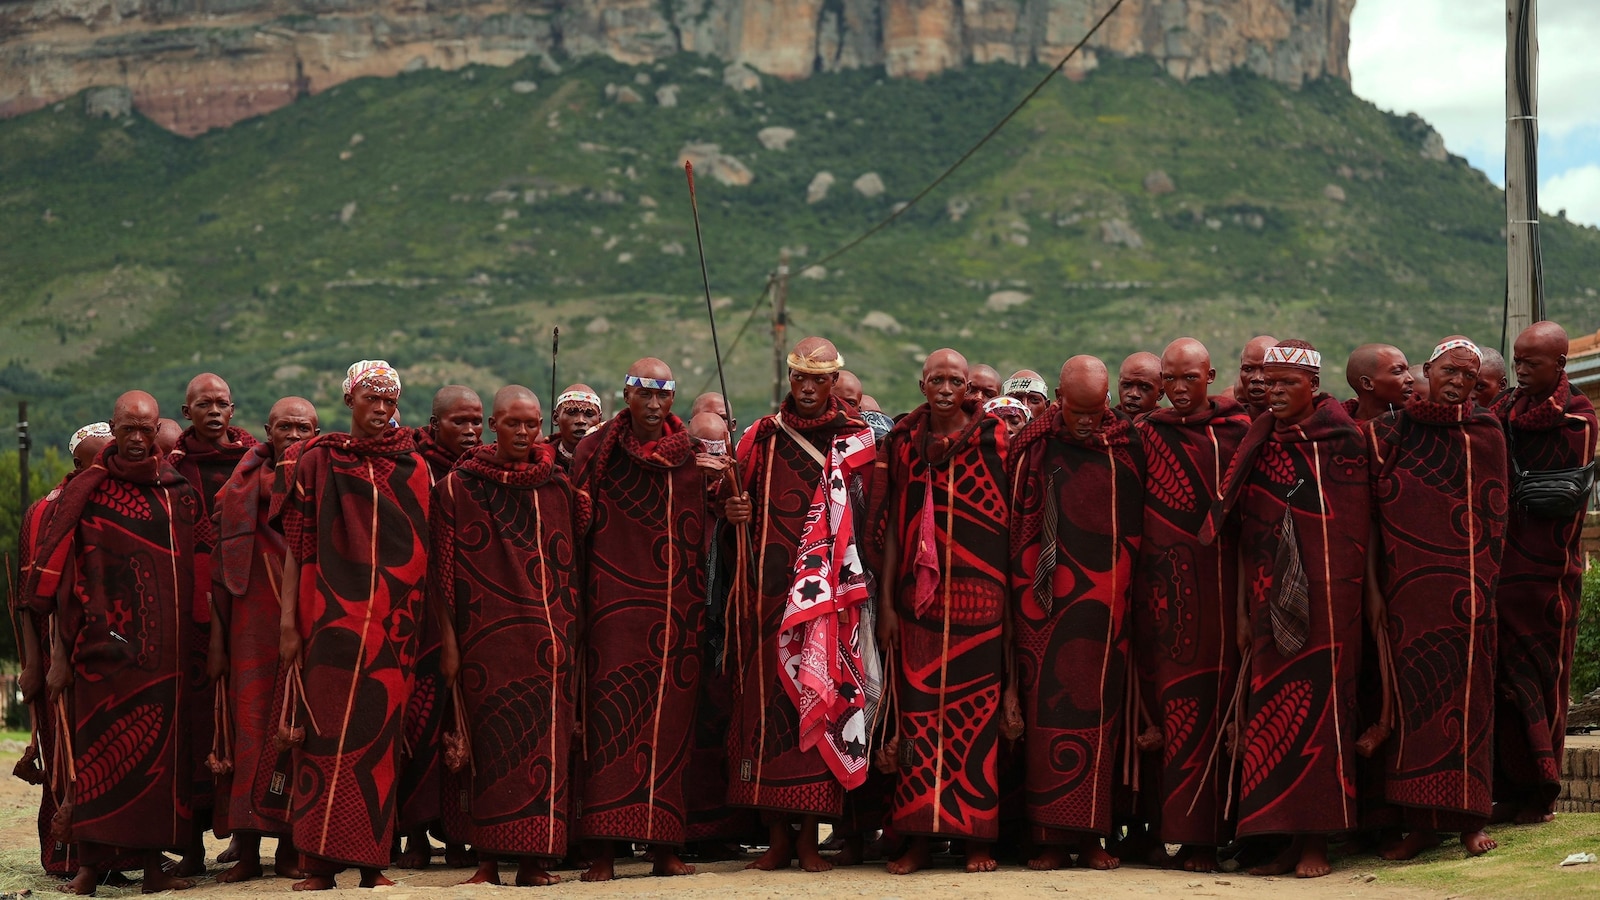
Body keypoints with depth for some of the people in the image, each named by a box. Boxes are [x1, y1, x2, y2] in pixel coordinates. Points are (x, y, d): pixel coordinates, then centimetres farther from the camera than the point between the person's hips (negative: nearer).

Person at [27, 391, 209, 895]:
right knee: (101, 744, -6)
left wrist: (194, 639, 6)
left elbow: (202, 570, 15)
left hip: (163, 645, 3)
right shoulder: (86, 492, 4)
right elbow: (61, 578, 1)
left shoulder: (180, 494, 12)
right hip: (104, 644, -3)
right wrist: (59, 652, -6)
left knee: (160, 745, 0)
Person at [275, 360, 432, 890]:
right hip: (330, 618, -2)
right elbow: (295, 546, 2)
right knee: (327, 731, -5)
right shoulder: (316, 462, 5)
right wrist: (288, 621, -6)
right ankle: (320, 863, -3)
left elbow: (425, 552, 12)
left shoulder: (414, 469, 11)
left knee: (381, 734, 0)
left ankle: (372, 861, 5)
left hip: (393, 622, 2)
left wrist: (432, 626, 7)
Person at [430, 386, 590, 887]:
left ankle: (534, 860, 1)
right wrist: (448, 643, -4)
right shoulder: (458, 487, 4)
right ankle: (488, 861, 2)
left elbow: (573, 565, 12)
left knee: (546, 746, -2)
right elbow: (442, 571, 2)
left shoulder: (558, 487, 10)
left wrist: (573, 634, 6)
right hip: (484, 637, -2)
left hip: (550, 638, 2)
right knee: (490, 746, -3)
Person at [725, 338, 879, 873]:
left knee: (820, 698, -5)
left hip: (830, 593, -1)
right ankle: (778, 836, 6)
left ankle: (811, 838, 2)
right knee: (768, 698, -1)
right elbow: (741, 502, 14)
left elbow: (870, 518, 5)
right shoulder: (762, 437, 11)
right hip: (770, 590, 2)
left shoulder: (857, 441, 7)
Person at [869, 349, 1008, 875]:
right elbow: (891, 527, 8)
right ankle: (919, 837, 4)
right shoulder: (903, 443, 8)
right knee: (920, 711, -1)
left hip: (978, 600, -1)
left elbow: (1008, 522, 4)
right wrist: (886, 603, 3)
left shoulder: (993, 440, 3)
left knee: (976, 713, -1)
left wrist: (1010, 596, -2)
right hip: (919, 599, 1)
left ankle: (977, 835, 5)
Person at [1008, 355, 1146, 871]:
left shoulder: (1127, 446, 8)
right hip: (1047, 602, -2)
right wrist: (1022, 594, -1)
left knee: (1101, 710, 2)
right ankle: (1051, 837, -1)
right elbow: (1017, 528, 4)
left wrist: (1130, 590, 6)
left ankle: (1092, 834, 7)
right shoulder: (1035, 450, 3)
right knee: (1049, 711, -4)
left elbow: (1138, 526, 12)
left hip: (1108, 603, 2)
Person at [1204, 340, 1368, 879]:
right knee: (1271, 708, 3)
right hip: (1270, 599, 5)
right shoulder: (1257, 446, 12)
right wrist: (1243, 610, 9)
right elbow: (1246, 535, 13)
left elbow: (1358, 530, -3)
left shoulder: (1341, 438, -2)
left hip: (1326, 593, -5)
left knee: (1318, 704, -4)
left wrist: (1357, 593, -7)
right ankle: (1288, 838, 8)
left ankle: (1317, 839, 1)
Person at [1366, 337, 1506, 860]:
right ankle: (1419, 823, 5)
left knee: (1467, 695, 0)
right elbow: (1371, 515, 1)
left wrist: (1485, 584, 3)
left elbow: (1495, 519, 10)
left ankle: (1469, 818, 6)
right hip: (1406, 590, 0)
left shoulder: (1486, 436, 7)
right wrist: (1371, 587, -5)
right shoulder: (1389, 434, 3)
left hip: (1467, 589, 1)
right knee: (1411, 695, 0)